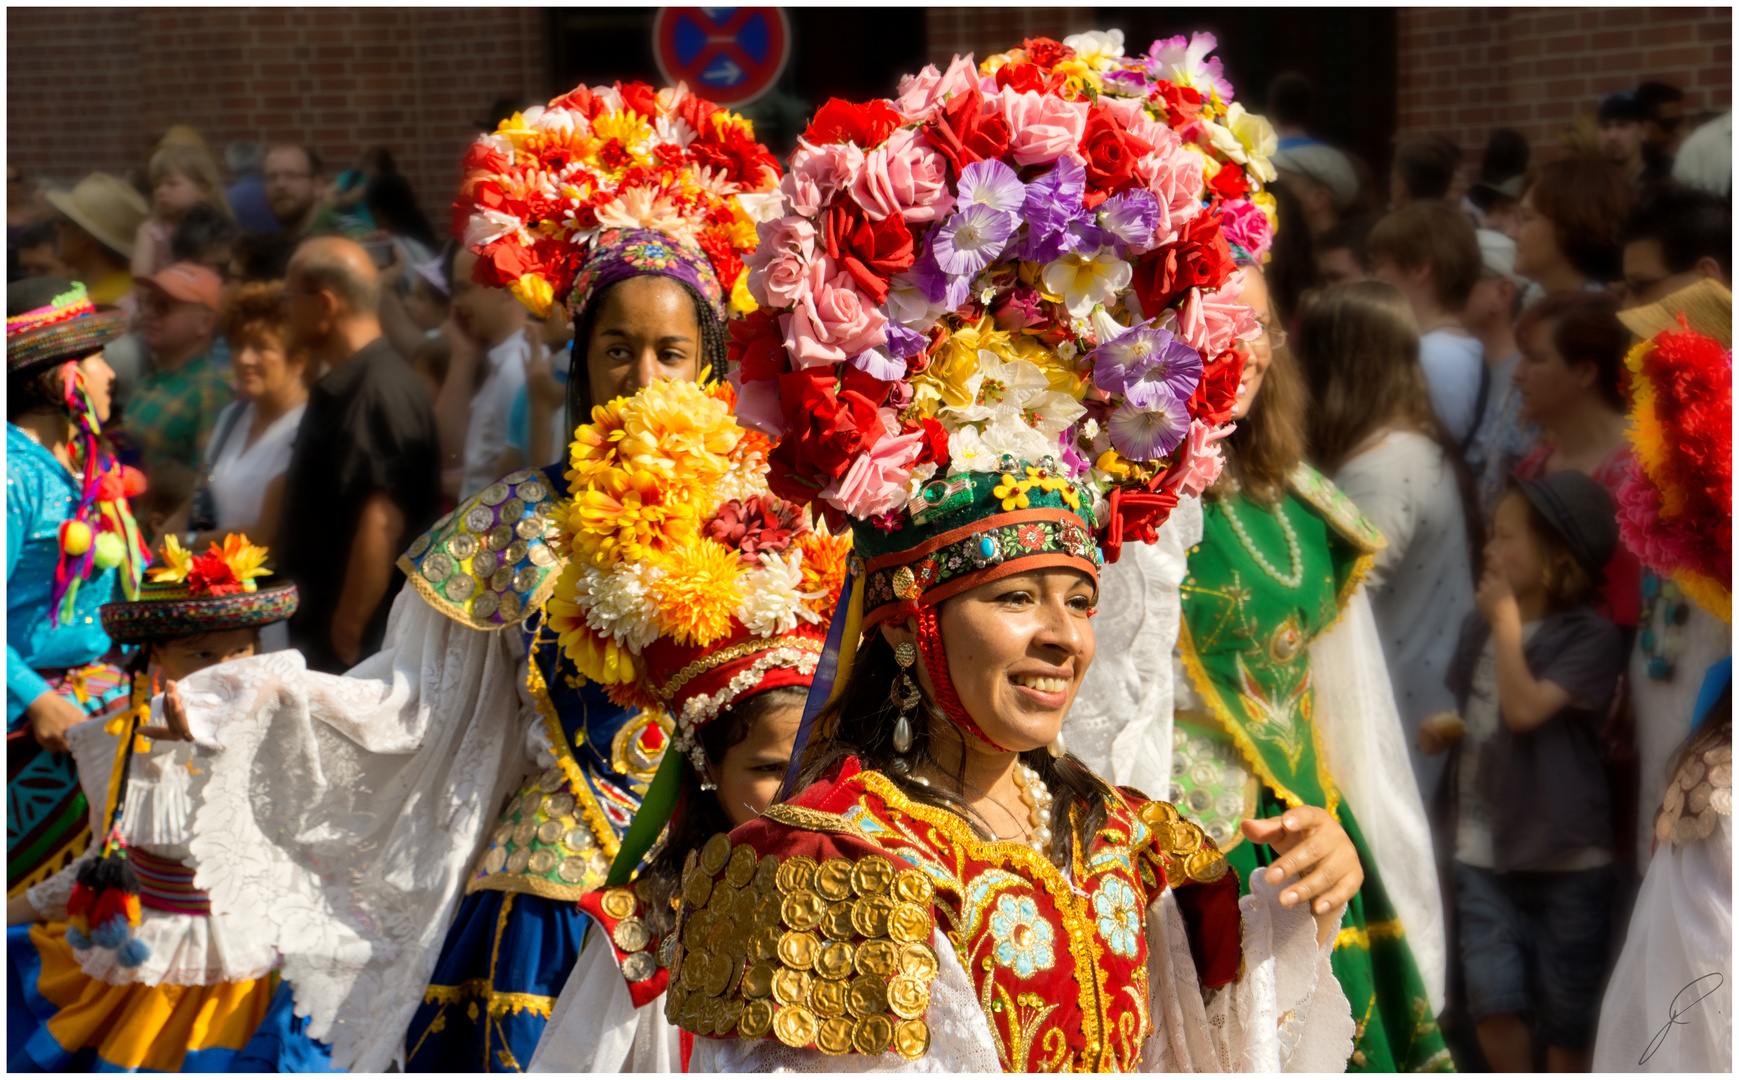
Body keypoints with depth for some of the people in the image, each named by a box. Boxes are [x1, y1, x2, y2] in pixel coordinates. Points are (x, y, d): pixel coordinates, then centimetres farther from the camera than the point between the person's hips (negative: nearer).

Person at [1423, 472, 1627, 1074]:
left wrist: (1506, 620, -15)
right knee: (1494, 1000, -7)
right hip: (1484, 850, 4)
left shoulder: (1590, 637, -11)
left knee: (1565, 1014, 4)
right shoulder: (1479, 627, 7)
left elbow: (1526, 709, -23)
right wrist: (1446, 731, 1)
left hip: (1566, 857, -4)